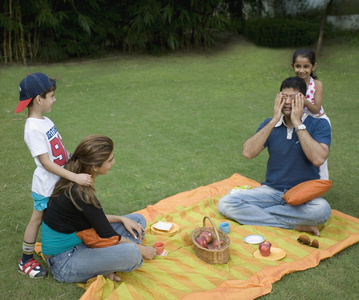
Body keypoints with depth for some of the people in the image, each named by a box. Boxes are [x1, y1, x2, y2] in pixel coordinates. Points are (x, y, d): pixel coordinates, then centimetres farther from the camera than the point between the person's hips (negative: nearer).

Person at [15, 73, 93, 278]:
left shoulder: (45, 121, 2)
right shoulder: (33, 129, -25)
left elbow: (61, 149, 9)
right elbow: (46, 163, -28)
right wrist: (75, 177, -32)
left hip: (59, 182, 8)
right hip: (46, 186, -7)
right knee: (37, 219, 7)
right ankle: (26, 260, 24)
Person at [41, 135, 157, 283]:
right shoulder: (79, 193, -28)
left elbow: (94, 217, 14)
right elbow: (109, 237, -19)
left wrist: (121, 219, 1)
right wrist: (142, 250, -6)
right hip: (62, 261, -10)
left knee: (138, 220, 8)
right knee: (131, 253, -34)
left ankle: (108, 267, -5)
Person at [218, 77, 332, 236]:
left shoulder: (319, 125, -5)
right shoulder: (270, 124, 3)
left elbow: (318, 159, -24)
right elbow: (248, 152, -13)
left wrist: (297, 123, -19)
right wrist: (274, 121, -15)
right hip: (271, 190, 3)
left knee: (322, 210, -37)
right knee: (225, 204, -19)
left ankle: (255, 213, -19)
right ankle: (295, 225, -18)